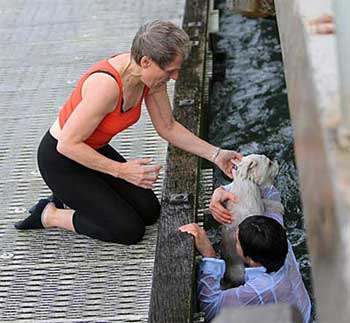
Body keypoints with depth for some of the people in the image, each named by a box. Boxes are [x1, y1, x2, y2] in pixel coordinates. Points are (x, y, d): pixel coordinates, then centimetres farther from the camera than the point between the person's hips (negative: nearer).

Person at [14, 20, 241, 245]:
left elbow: (168, 127, 2)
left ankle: (72, 197, 16)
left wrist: (215, 154, -3)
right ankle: (49, 214, 4)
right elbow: (68, 144, -29)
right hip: (60, 159, -8)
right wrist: (122, 170, -29)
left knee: (150, 212, 6)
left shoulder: (151, 75, -12)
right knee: (130, 230, -10)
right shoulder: (107, 85, -36)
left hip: (94, 150, 8)